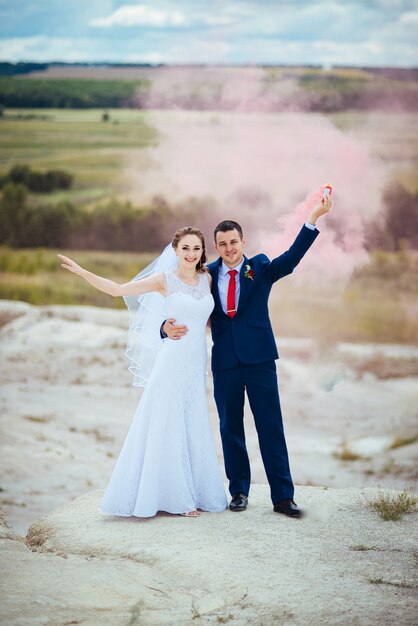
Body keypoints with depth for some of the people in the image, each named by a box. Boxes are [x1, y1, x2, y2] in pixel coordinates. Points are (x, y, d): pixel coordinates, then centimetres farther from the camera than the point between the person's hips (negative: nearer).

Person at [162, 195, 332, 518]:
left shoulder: (260, 268, 2)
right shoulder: (208, 275, 6)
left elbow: (291, 258, -14)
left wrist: (314, 217, -25)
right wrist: (168, 327, -15)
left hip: (259, 358, -2)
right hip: (225, 361, 2)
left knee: (271, 427, -2)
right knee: (230, 428, 9)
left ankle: (283, 496, 2)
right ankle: (239, 491, 22)